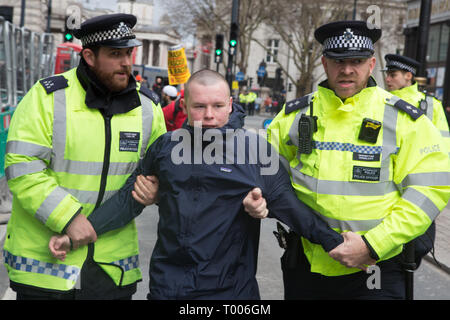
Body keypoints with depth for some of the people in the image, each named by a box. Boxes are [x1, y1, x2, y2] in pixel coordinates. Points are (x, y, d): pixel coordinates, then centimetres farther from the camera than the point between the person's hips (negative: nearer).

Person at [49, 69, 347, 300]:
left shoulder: (255, 150, -5)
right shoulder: (166, 146, 5)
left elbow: (288, 204, -4)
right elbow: (129, 199, 10)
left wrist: (335, 242, -11)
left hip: (231, 287, -2)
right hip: (167, 285, 2)